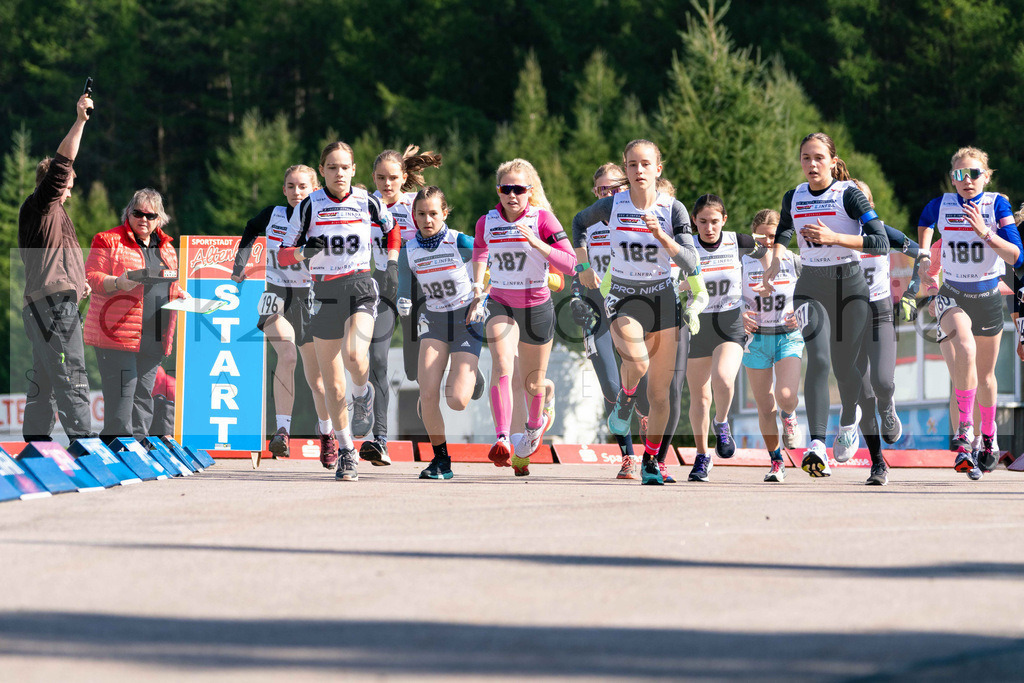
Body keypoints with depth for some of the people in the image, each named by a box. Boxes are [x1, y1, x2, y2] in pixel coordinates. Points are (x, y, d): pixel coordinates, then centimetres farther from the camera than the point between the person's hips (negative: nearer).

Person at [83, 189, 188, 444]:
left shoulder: (166, 246, 18)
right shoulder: (109, 241, -1)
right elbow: (90, 278, -7)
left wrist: (179, 294, 7)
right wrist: (117, 283, -24)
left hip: (154, 337, 6)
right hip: (117, 334, -6)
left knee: (143, 394, 10)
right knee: (121, 394, -12)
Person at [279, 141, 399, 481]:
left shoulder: (367, 203, -1)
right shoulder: (309, 206, -3)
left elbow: (392, 230, 20)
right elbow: (283, 255, -1)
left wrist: (392, 267, 8)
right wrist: (305, 251, -22)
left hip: (361, 289, -1)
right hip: (324, 293, 1)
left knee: (355, 357, -28)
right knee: (332, 382, 1)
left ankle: (363, 397, 7)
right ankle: (346, 453, 14)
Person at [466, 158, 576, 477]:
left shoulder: (542, 219, -13)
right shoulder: (487, 223, -2)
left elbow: (570, 264, -19)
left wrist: (537, 243, -31)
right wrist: (478, 288, 11)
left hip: (537, 306, -1)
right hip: (501, 304, 1)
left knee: (533, 383, 12)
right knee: (502, 367, -25)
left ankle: (534, 428, 45)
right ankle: (502, 441, -36)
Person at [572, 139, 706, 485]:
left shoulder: (673, 209, -8)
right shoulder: (611, 206, -7)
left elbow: (690, 264, -16)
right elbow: (580, 222, 15)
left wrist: (661, 235, -29)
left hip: (662, 300, 1)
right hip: (623, 299, -1)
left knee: (660, 394, 3)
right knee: (637, 362, -31)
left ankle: (651, 461, 21)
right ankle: (625, 398, 3)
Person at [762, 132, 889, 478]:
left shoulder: (849, 194, -9)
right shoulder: (794, 198, 6)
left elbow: (881, 242, -18)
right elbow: (782, 234, 25)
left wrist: (834, 238, -26)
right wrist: (772, 265, 7)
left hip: (850, 284, -2)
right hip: (811, 287, 2)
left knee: (845, 366, 4)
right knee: (818, 360, -17)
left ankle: (848, 419, 39)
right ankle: (817, 446, -27)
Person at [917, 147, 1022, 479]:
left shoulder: (997, 205, -9)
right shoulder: (940, 205, -4)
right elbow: (924, 222, 23)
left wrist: (985, 233, -29)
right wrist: (924, 258, 12)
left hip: (988, 297, 1)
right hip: (953, 296, -1)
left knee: (985, 373, 15)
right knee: (965, 350, -32)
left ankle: (988, 437, 38)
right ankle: (965, 433, -32)